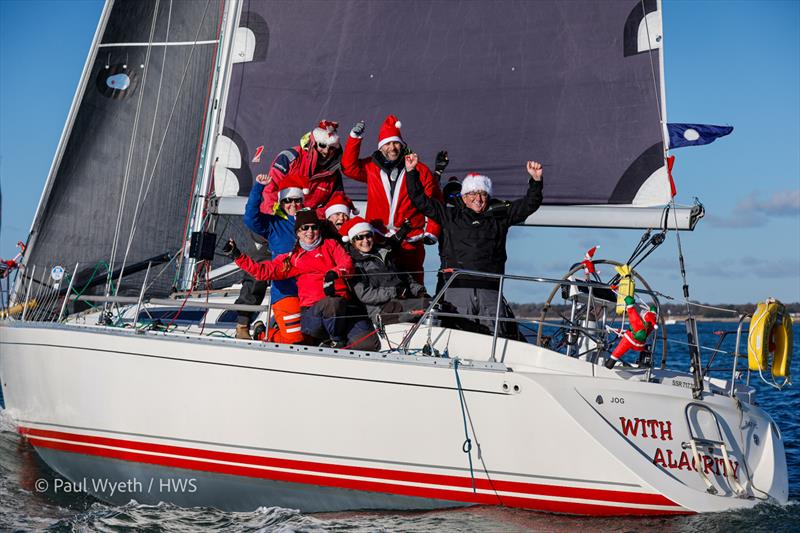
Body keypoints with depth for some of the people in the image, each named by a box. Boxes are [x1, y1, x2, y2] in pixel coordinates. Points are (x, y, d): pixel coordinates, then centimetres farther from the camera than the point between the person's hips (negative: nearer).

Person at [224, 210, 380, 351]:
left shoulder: (330, 245, 20)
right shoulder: (291, 258, 19)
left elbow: (347, 262, 3)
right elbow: (263, 271, 14)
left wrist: (335, 273, -21)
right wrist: (237, 255, 6)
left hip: (343, 306, 1)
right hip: (312, 310, -1)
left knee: (369, 344, -21)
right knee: (333, 303, -39)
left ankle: (337, 338, 7)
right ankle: (335, 340, -10)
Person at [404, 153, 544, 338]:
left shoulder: (499, 215, 17)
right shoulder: (450, 215, 15)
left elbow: (529, 204, 18)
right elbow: (421, 200, 15)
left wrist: (536, 180, 4)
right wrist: (411, 172, 9)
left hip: (490, 290, 1)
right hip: (457, 288, -1)